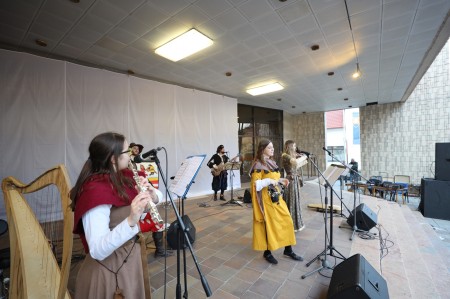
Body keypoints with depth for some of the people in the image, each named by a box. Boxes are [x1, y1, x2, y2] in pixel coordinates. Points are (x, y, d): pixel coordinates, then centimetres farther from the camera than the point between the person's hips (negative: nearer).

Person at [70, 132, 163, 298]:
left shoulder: (123, 177, -3)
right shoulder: (96, 191, -27)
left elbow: (159, 196, 3)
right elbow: (97, 251, -31)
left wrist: (152, 195, -19)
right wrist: (131, 220, -45)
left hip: (132, 258, 7)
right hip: (109, 271, -7)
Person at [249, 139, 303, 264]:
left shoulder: (272, 162, 11)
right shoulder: (258, 165, -14)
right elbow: (256, 184, -18)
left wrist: (281, 180, 3)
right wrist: (269, 181, -28)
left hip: (276, 196, 8)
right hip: (266, 198, -8)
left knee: (286, 221, 11)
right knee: (268, 224, 3)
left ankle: (288, 250, 28)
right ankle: (267, 252, 23)